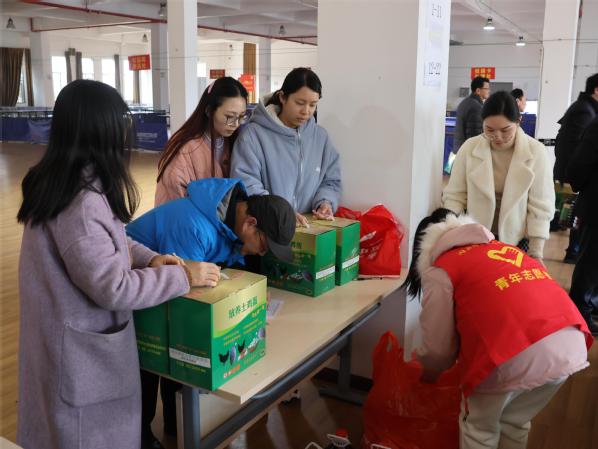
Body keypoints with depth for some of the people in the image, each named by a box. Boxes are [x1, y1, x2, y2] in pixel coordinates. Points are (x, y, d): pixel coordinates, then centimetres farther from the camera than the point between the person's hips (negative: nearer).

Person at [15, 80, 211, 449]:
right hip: (83, 352, -9)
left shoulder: (56, 182, 1)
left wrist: (148, 257, -1)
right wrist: (182, 276, -18)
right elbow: (114, 288, -28)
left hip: (77, 342, 9)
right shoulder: (81, 202, -30)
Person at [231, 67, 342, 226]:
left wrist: (325, 202, -4)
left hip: (308, 226, 5)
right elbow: (246, 184, -13)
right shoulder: (253, 134, -5)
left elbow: (331, 182, 17)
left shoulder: (321, 136, 11)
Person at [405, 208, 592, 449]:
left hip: (516, 355, -6)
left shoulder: (439, 269, 10)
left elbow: (438, 347, 7)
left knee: (479, 428, 20)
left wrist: (429, 372, 29)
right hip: (572, 345, 7)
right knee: (515, 422, 29)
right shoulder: (504, 248, 29)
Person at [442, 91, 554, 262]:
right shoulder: (470, 147, -6)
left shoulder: (536, 152, -9)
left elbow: (540, 206, -6)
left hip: (516, 241, -1)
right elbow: (454, 195, -1)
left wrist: (536, 251, -8)